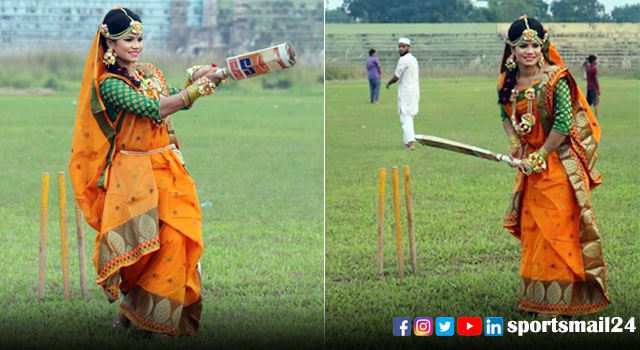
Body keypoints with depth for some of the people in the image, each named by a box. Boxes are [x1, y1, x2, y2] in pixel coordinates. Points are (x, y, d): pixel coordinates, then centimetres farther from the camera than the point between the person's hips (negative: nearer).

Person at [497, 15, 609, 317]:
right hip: (531, 163, 7)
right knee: (532, 229, 12)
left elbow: (564, 123, -21)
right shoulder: (507, 83, 1)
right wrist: (514, 141, 2)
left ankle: (558, 302, 2)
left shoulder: (555, 79, -18)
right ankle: (536, 297, 22)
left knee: (557, 230, -5)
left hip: (559, 163, -7)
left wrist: (541, 155, -15)